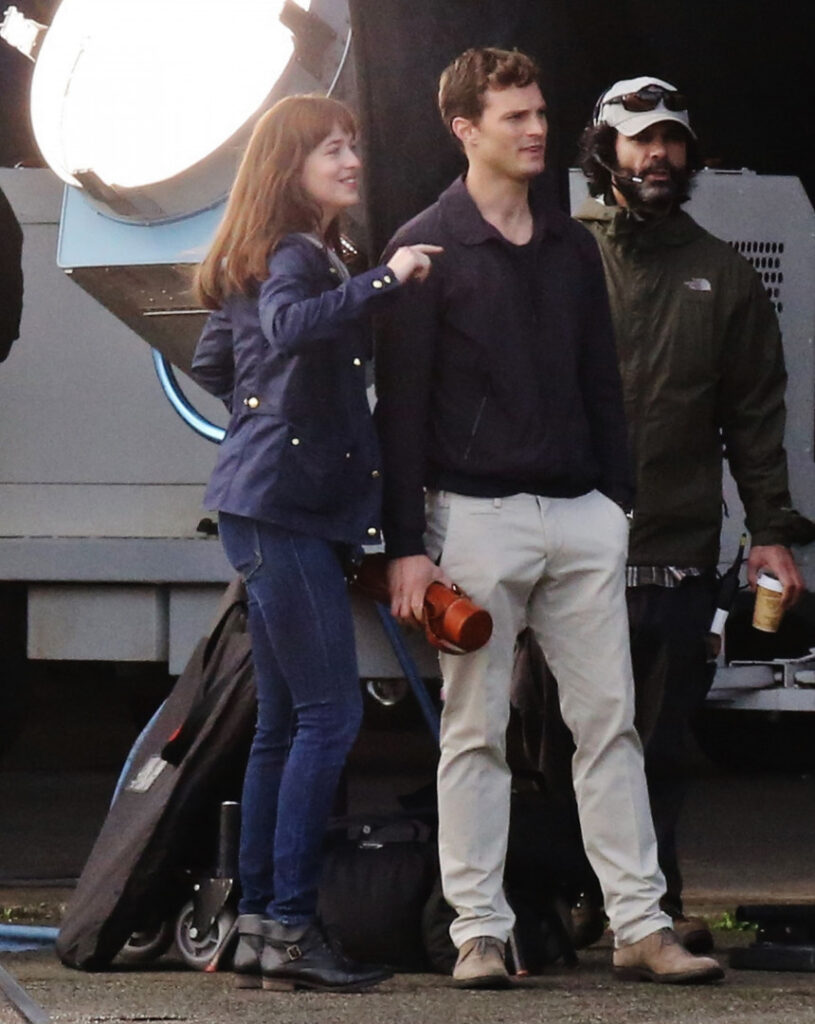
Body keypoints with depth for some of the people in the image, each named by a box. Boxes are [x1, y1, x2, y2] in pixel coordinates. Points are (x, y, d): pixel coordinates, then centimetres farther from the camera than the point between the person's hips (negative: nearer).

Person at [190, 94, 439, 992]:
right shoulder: (294, 257, -10)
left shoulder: (306, 255, 19)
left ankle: (258, 928, 12)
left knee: (285, 724, 11)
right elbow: (288, 325, -34)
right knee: (329, 713, -13)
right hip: (285, 508, -10)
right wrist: (383, 281, -36)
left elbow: (210, 363, 29)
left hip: (272, 508, 10)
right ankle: (289, 928, -15)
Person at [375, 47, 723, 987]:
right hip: (477, 514, -5)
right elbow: (400, 406, -5)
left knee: (609, 719, 2)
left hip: (580, 515, 5)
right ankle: (479, 933, 3)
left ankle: (640, 925, 3)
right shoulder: (427, 249, -2)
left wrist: (617, 497, 10)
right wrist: (407, 545, -10)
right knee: (475, 731, 0)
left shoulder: (570, 248, 14)